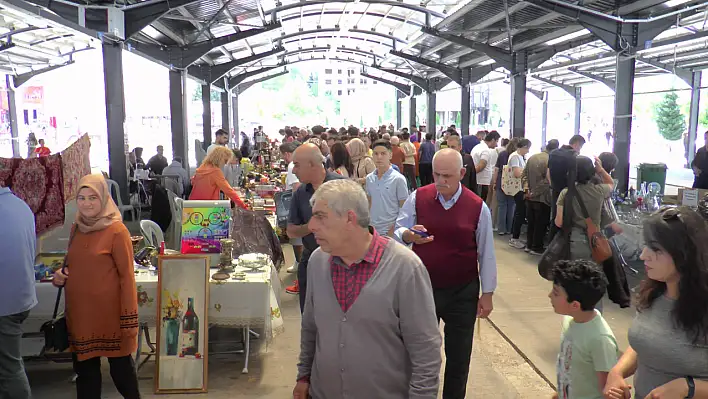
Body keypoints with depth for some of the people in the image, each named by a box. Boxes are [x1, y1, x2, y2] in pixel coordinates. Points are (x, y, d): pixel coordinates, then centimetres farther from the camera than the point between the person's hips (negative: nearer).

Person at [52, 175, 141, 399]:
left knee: (120, 365, 7)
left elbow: (127, 275, -12)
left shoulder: (117, 230, -12)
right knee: (84, 366, 16)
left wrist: (129, 318, -15)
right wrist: (60, 276, 0)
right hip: (79, 310, 6)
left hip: (109, 310, -6)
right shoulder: (76, 229, 8)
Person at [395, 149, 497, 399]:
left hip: (463, 292, -1)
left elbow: (486, 254, -2)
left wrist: (487, 294, 1)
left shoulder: (478, 207, -8)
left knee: (459, 354, 15)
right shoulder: (417, 198, -7)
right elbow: (397, 232, -2)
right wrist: (407, 235, -27)